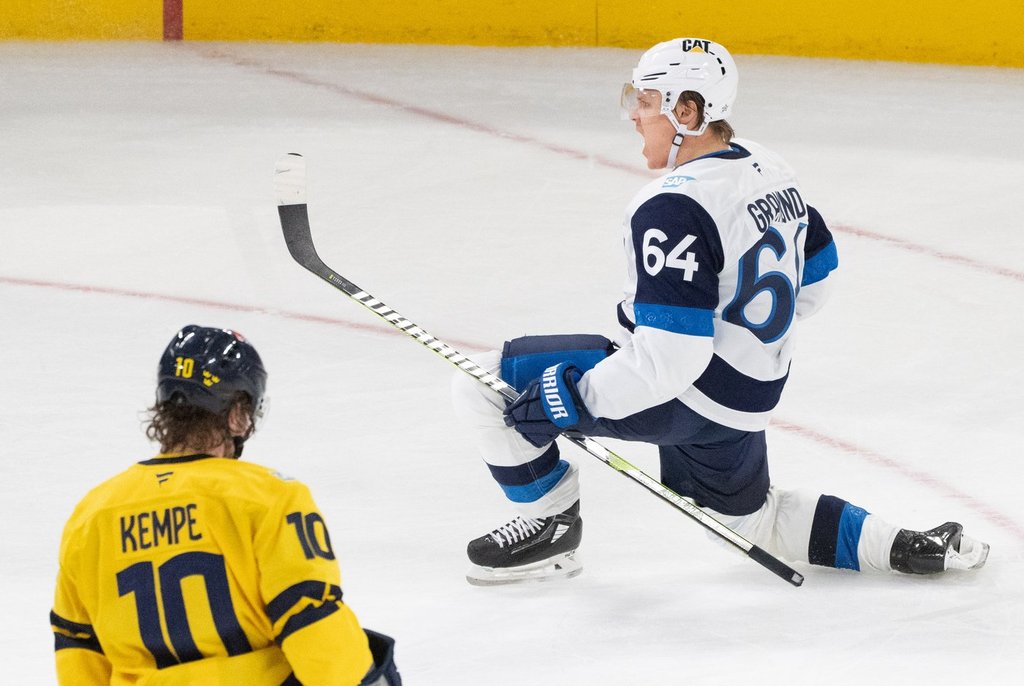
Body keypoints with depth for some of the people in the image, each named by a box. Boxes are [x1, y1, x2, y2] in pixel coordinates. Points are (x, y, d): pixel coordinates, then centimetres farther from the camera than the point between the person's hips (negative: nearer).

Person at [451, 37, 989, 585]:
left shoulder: (672, 208, -25)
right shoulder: (770, 170, 3)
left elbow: (670, 358, -28)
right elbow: (814, 273, 18)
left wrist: (569, 397, -20)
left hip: (684, 395, -9)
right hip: (752, 397, 9)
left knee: (485, 385, -6)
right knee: (750, 515, 33)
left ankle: (551, 524, 10)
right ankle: (902, 546, 21)